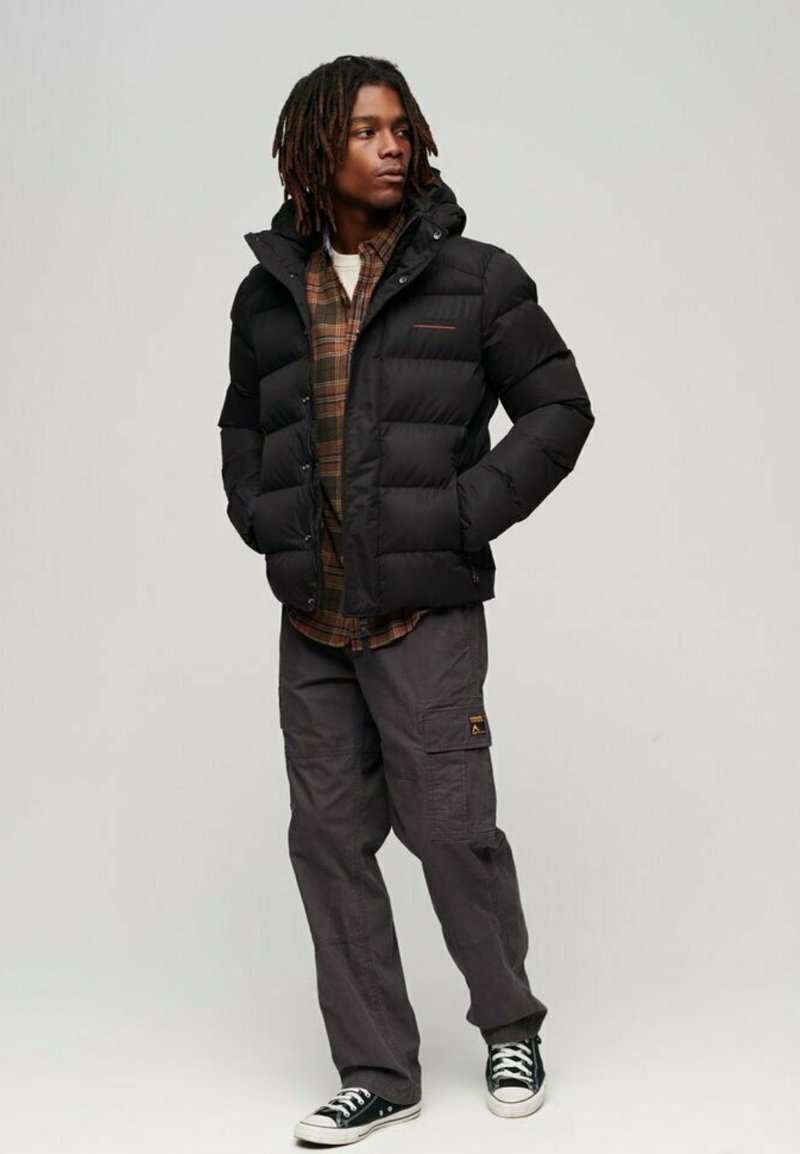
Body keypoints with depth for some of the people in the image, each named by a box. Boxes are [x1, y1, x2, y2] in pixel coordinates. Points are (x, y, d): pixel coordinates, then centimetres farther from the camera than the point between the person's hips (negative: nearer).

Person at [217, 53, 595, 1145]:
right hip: (312, 620, 5)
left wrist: (463, 517, -10)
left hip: (426, 613, -4)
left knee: (451, 827, -3)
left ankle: (511, 1028, 25)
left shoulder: (474, 279, -4)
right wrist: (263, 527, 6)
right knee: (329, 839, 7)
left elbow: (558, 409, -1)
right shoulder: (269, 293, 8)